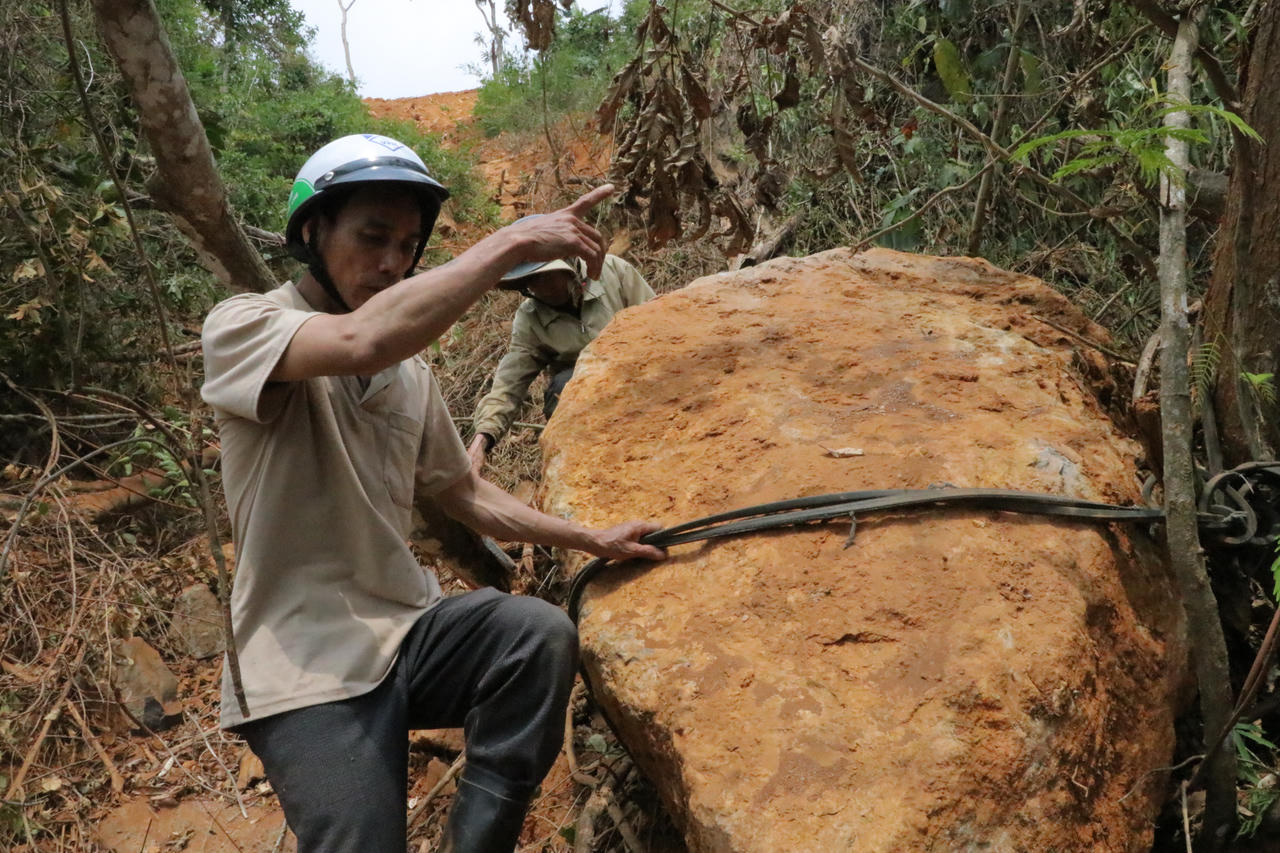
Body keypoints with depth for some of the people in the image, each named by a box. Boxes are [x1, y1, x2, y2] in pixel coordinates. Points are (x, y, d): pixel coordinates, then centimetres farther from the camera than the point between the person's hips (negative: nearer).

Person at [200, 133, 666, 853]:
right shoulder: (241, 328, -9)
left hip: (409, 627, 6)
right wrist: (514, 242, -27)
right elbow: (362, 341, -32)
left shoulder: (410, 370, 12)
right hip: (309, 663, -5)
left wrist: (592, 540, 13)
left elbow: (466, 494, 21)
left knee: (541, 633, -22)